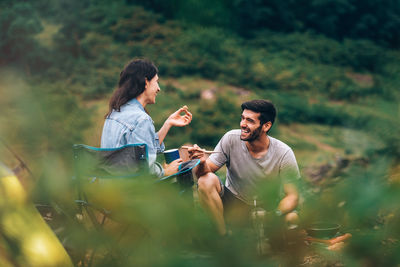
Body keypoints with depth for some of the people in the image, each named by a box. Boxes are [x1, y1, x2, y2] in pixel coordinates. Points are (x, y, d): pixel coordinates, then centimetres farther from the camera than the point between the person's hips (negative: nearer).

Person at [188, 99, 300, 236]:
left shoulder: (284, 153, -17)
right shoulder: (231, 139, -14)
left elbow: (292, 195, -14)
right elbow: (207, 171, -12)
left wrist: (275, 215, -35)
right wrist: (202, 163, -37)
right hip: (232, 203, 1)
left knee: (291, 218, -32)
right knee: (206, 180, -26)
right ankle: (223, 236, -14)